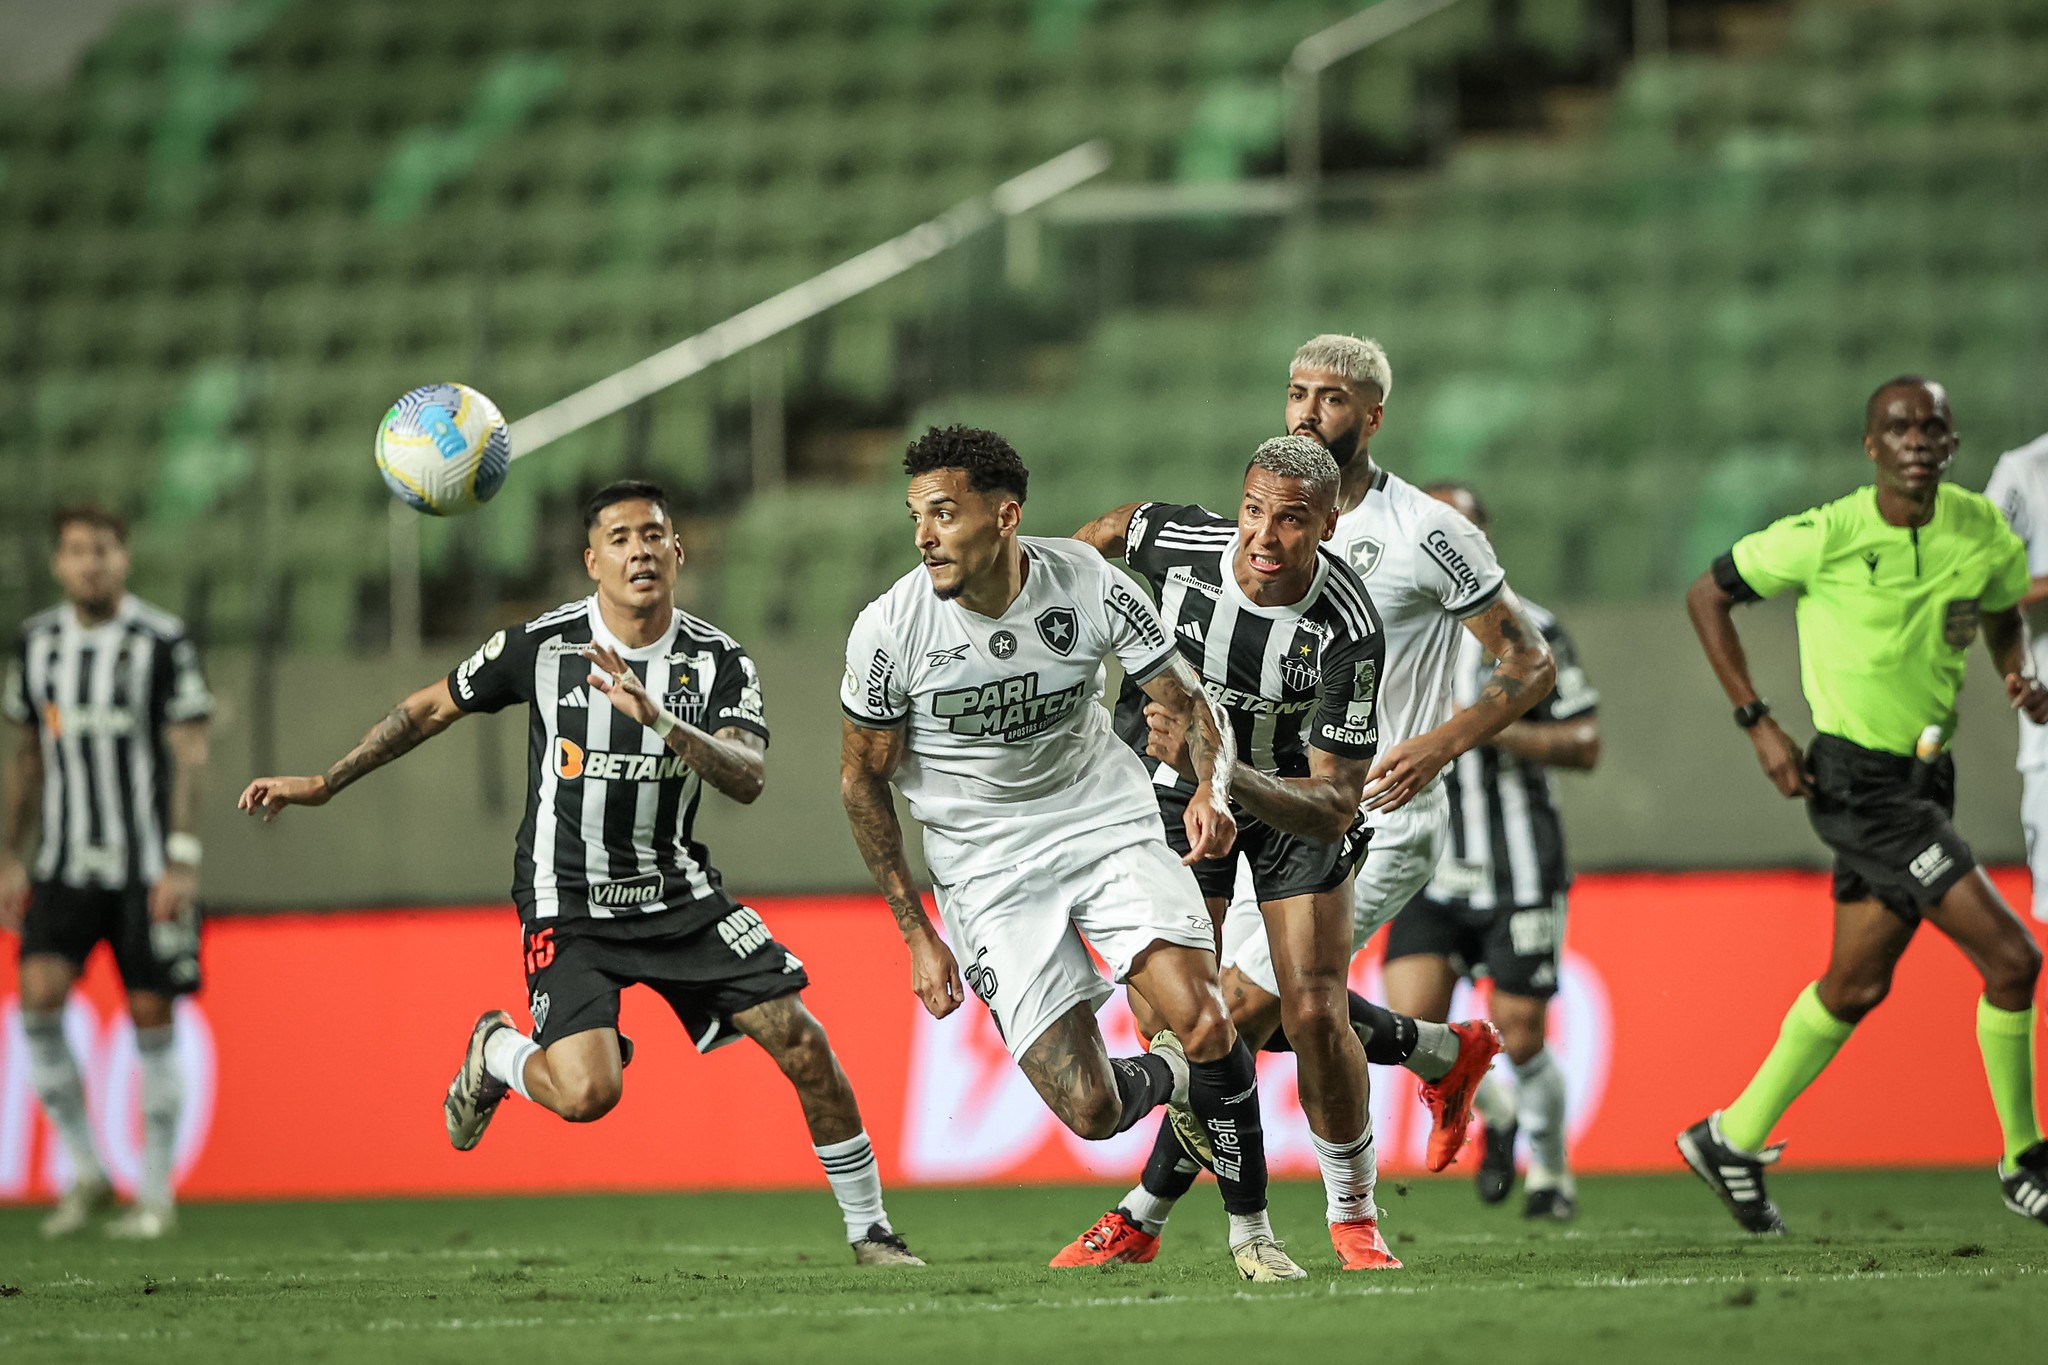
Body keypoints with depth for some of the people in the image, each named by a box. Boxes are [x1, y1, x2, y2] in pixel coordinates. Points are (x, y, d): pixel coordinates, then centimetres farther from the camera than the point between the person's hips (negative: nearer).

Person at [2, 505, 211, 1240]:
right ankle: (85, 1172, 1)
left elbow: (190, 753, -7)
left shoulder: (162, 641, -6)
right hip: (65, 867, 4)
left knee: (151, 1017, -1)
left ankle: (157, 1193, 10)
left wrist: (182, 860, -14)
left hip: (147, 867, -3)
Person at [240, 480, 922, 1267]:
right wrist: (323, 785, 8)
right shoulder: (544, 645, -9)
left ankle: (870, 1231, 9)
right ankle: (498, 1053, 14)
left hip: (680, 893, 3)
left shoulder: (718, 662, -5)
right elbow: (431, 708, 5)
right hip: (568, 905, -3)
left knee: (803, 1043, -8)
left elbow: (749, 779, -21)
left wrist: (659, 720, -36)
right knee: (587, 1092, -23)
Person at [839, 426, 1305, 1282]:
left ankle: (1250, 1227, 6)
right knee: (1091, 1111, -12)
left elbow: (1188, 702, -2)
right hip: (988, 868, -1)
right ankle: (1165, 1080, 27)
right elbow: (862, 779, -3)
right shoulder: (890, 630, -17)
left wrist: (1210, 788, -25)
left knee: (1205, 1027, -20)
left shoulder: (1090, 586, -15)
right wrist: (917, 935, -3)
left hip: (1107, 818, 1)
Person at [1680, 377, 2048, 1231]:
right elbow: (1707, 596, -2)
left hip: (1925, 777, 7)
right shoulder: (1828, 536, -14)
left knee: (1857, 984, 16)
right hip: (1857, 780, -7)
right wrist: (1759, 724, -8)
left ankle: (1733, 1140, 31)